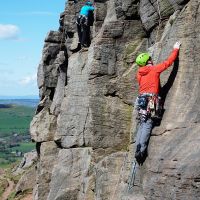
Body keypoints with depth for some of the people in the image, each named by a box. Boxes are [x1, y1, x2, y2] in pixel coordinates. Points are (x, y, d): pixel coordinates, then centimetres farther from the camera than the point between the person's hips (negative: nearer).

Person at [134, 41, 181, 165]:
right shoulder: (155, 69, 3)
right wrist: (176, 49, 21)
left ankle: (138, 149, -3)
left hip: (141, 99, 6)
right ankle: (142, 149, -22)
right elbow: (168, 62, 8)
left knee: (142, 124, 7)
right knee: (148, 124, -11)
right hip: (151, 100, -6)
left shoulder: (139, 74, 17)